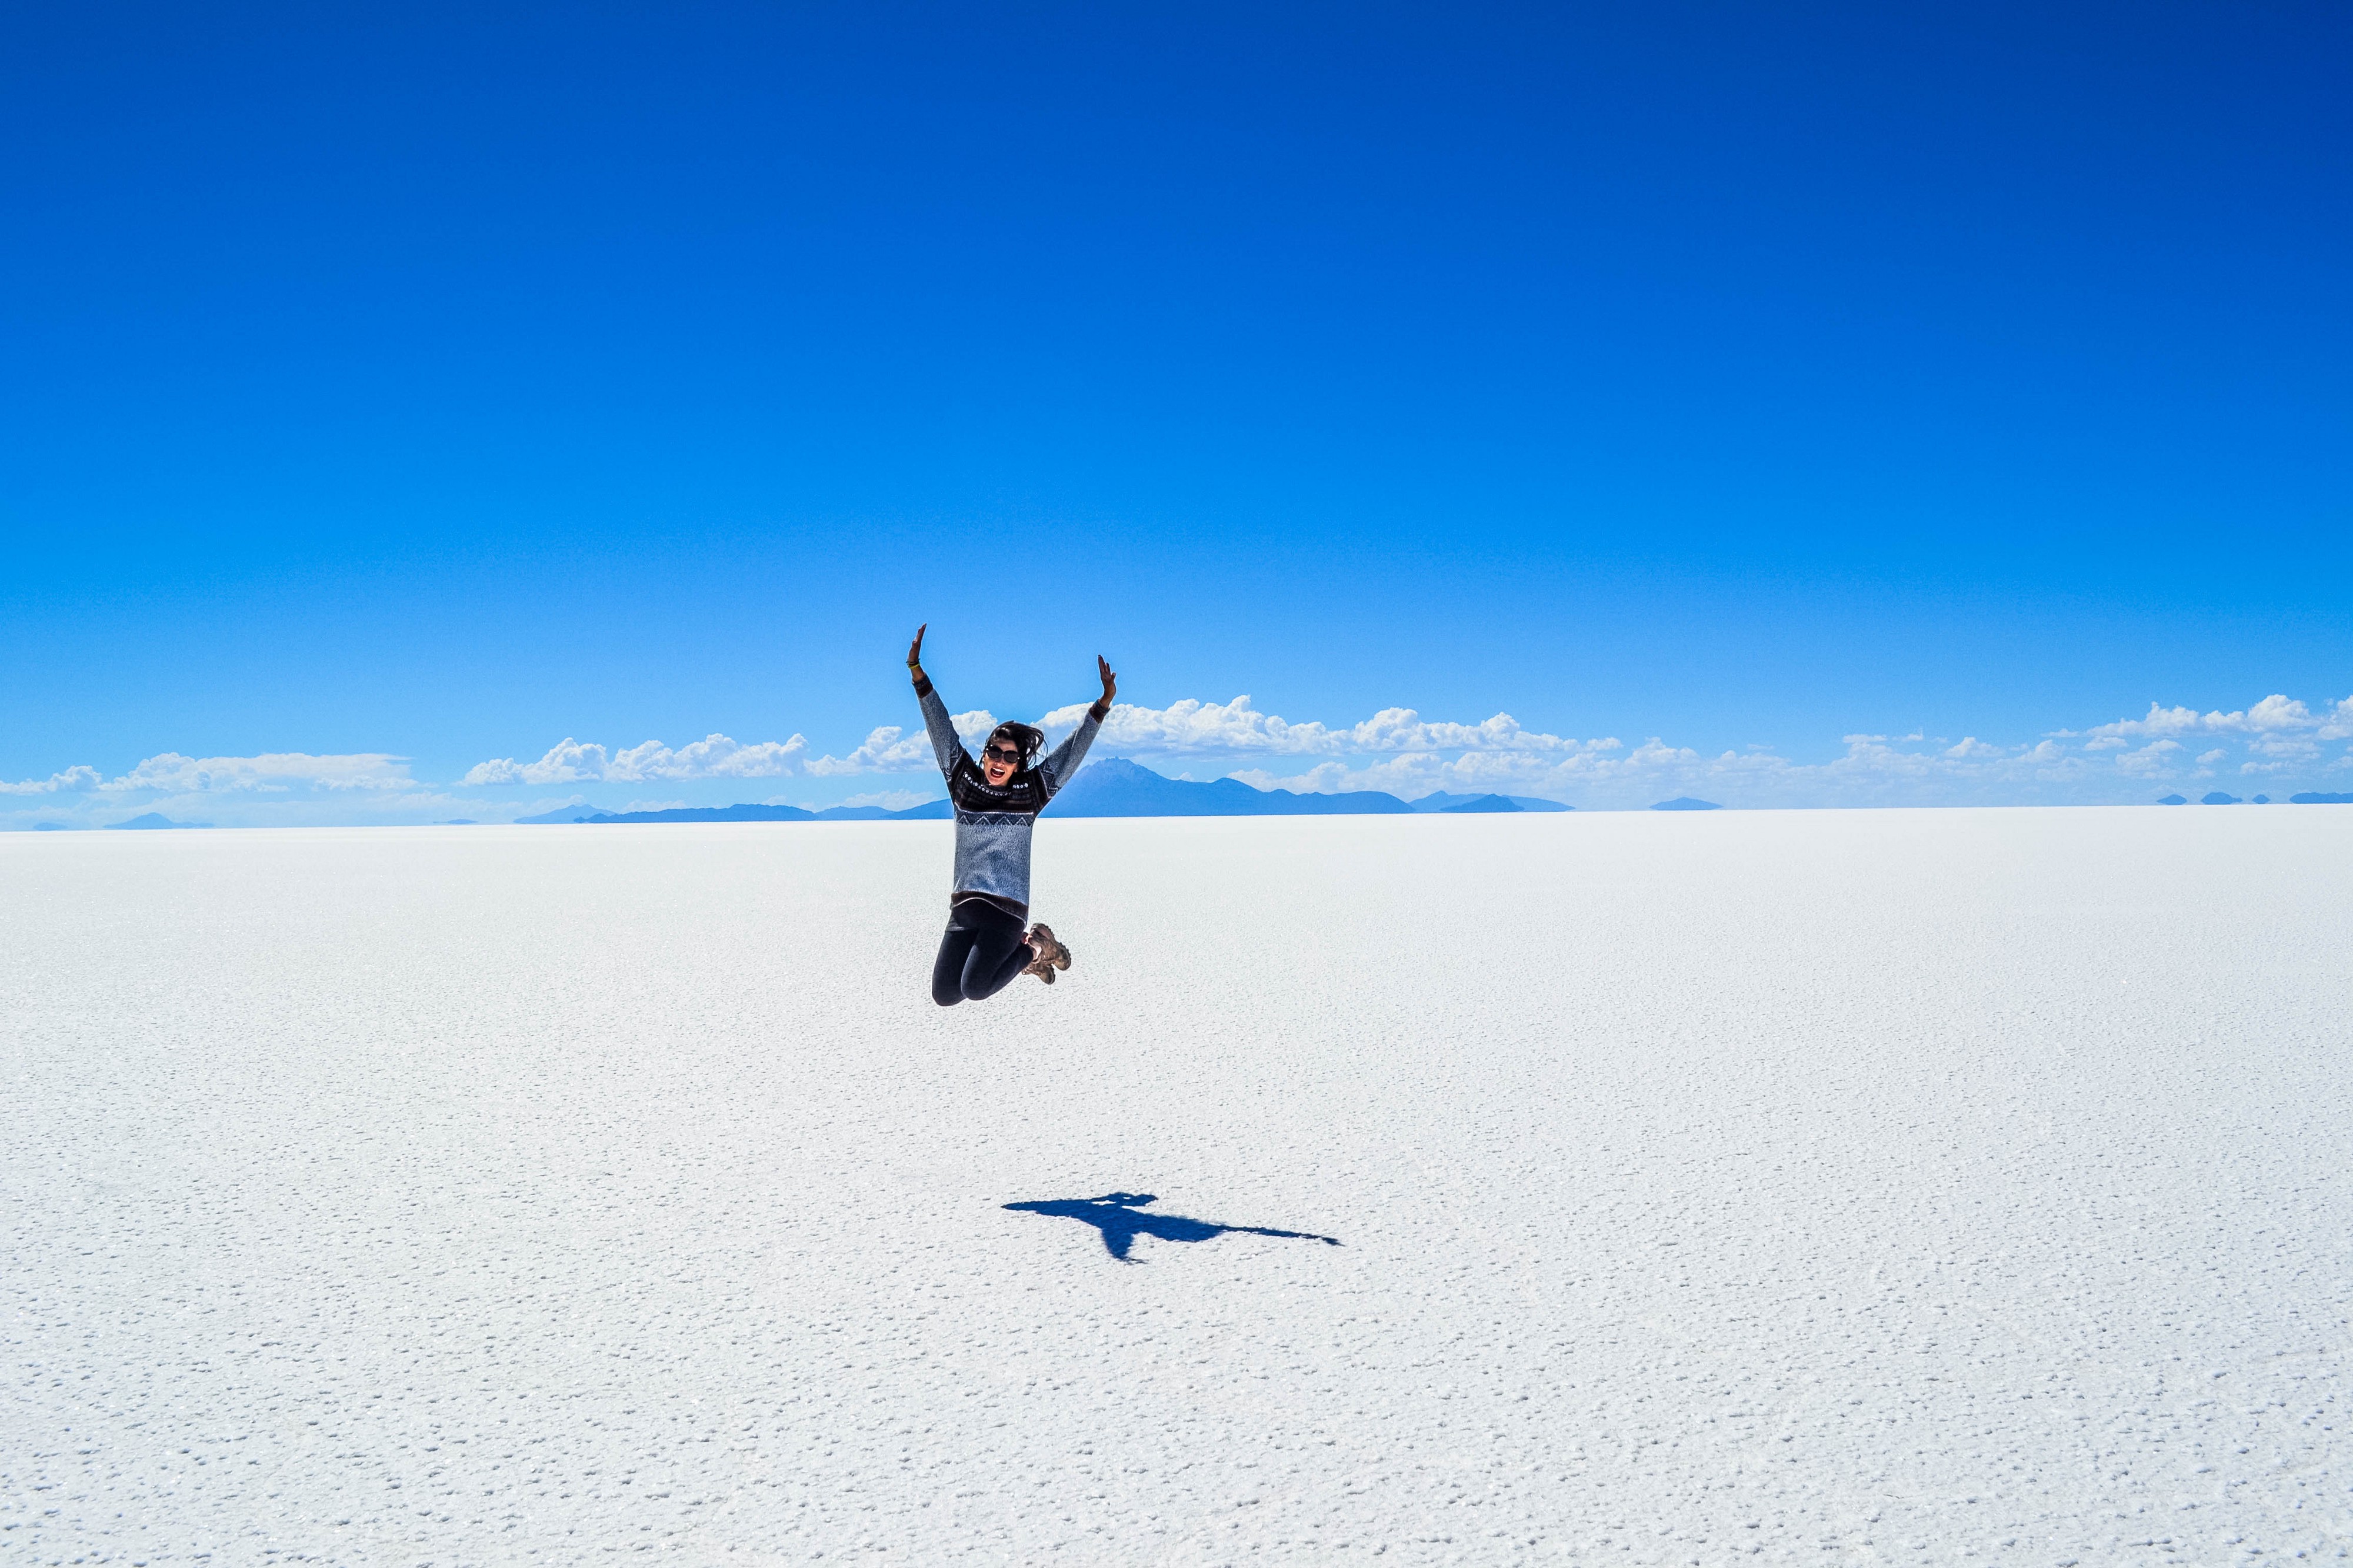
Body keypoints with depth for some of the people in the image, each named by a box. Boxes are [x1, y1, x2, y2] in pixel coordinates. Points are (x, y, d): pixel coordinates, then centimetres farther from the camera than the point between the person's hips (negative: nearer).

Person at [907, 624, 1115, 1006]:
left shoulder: (1030, 791, 4)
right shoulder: (965, 782, 9)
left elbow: (1075, 748, 2)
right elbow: (941, 728, 8)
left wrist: (1104, 703, -8)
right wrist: (917, 671, 4)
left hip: (1008, 908, -4)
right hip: (964, 906, 4)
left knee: (975, 988, -23)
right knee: (944, 995, -6)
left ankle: (1034, 948, 8)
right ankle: (1022, 953, 18)